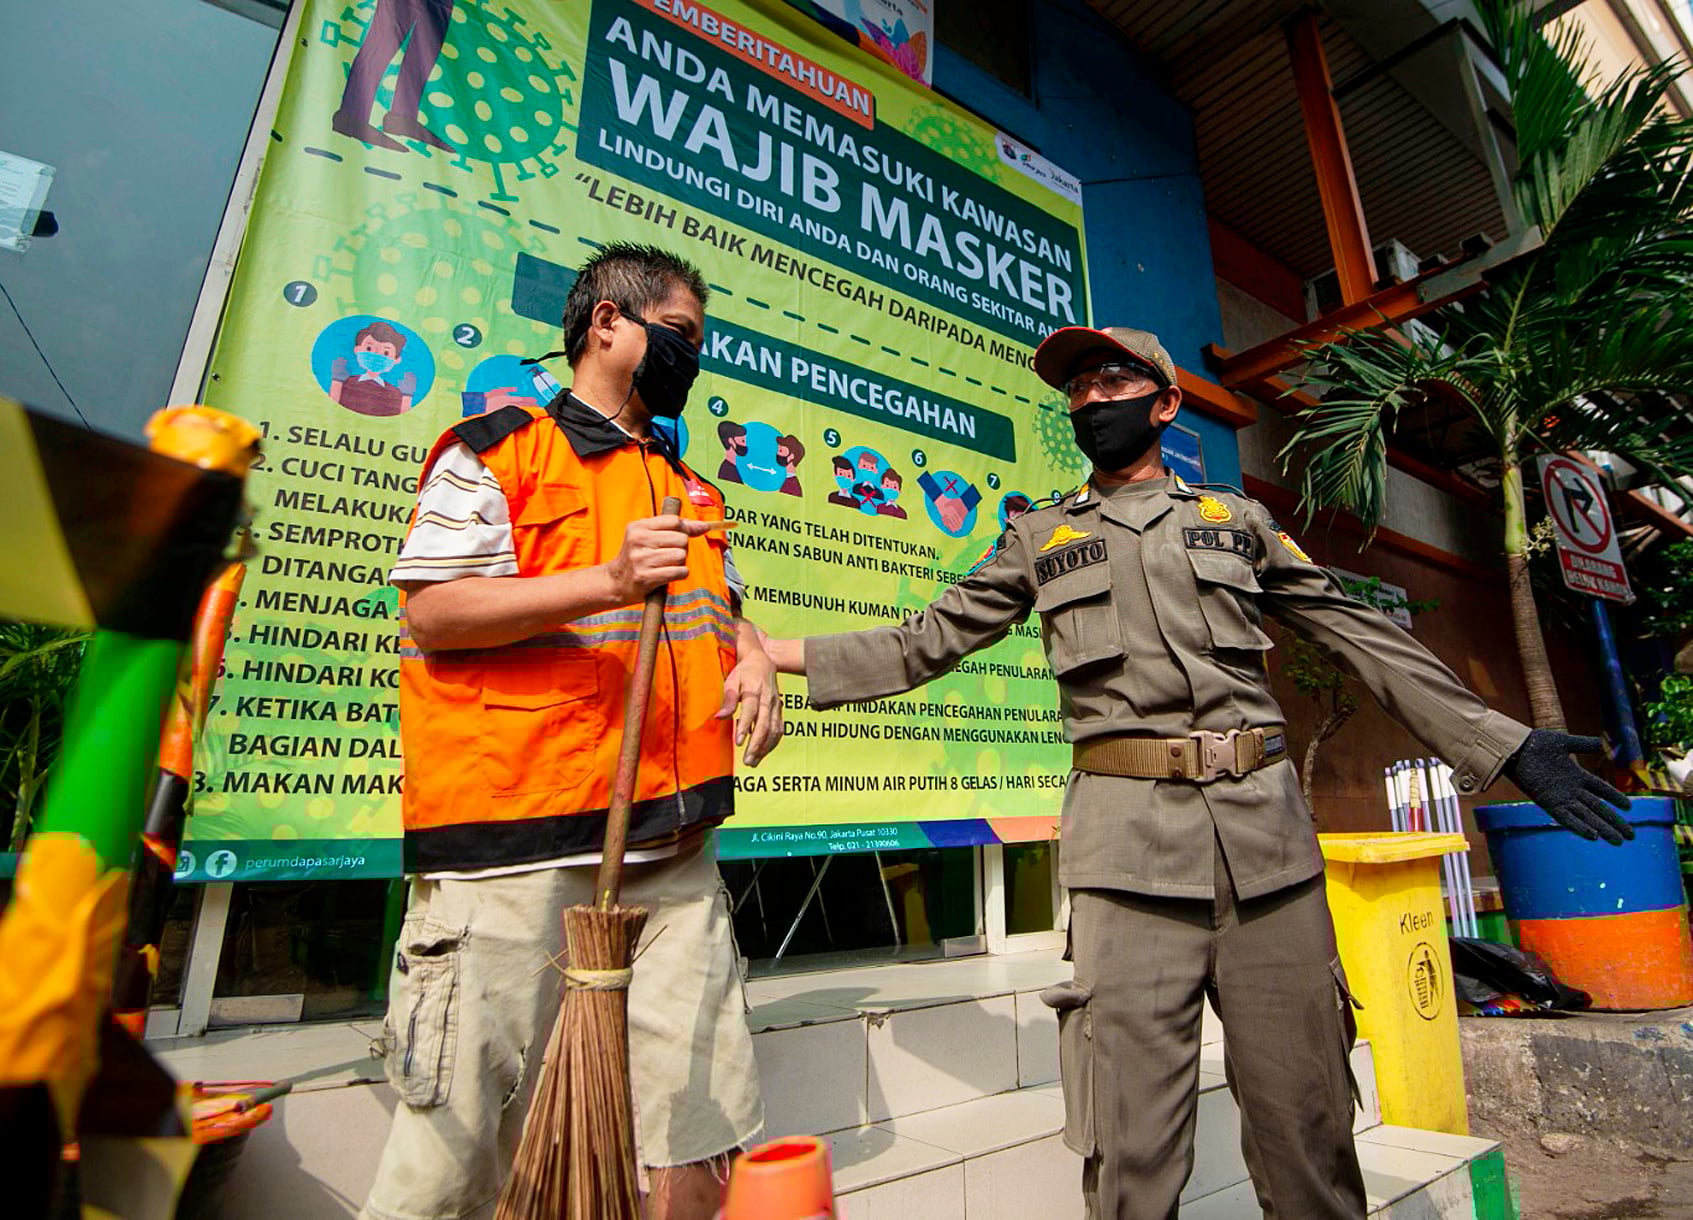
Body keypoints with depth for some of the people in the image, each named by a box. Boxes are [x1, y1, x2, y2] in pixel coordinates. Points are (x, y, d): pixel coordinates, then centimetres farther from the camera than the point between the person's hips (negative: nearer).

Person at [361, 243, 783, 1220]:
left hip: (675, 848, 6)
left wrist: (751, 657, 4)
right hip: (516, 844, -5)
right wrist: (607, 581, -19)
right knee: (465, 1128, 5)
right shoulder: (496, 449, 2)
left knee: (700, 1132, 11)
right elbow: (431, 610, -7)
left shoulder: (691, 489, 22)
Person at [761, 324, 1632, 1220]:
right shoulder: (1040, 539, 13)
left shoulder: (1237, 520, 16)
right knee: (1134, 1145, 1)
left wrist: (1503, 745, 10)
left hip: (1267, 832, 2)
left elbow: (1365, 637, 16)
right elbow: (926, 641, 10)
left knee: (1305, 1119, 10)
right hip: (1130, 842, -1)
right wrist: (776, 651, 3)